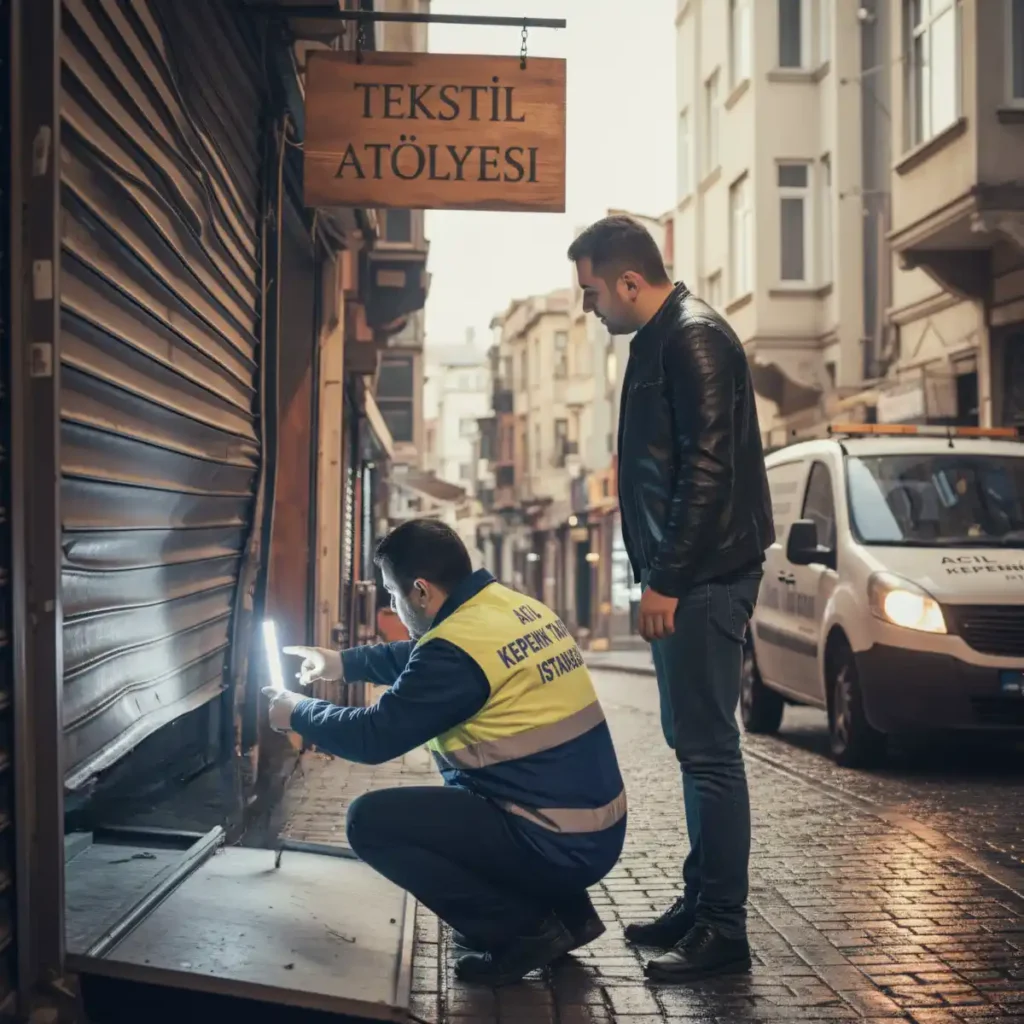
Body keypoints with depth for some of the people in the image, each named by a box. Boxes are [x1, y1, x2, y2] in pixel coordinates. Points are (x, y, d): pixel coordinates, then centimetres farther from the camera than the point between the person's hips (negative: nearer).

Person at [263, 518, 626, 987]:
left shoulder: (459, 645, -19)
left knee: (371, 821, -7)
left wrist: (298, 713, 6)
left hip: (556, 845, -9)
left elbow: (375, 737, -11)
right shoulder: (519, 609, 8)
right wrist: (344, 663, 29)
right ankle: (563, 908, 21)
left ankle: (524, 930, -1)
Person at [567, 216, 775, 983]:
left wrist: (668, 579, -20)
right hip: (684, 575, 10)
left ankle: (724, 928, -1)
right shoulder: (661, 339, 16)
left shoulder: (694, 339, -14)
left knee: (708, 746, -7)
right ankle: (702, 901, 24)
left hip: (705, 576, -10)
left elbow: (709, 470, -21)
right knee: (693, 741, 14)